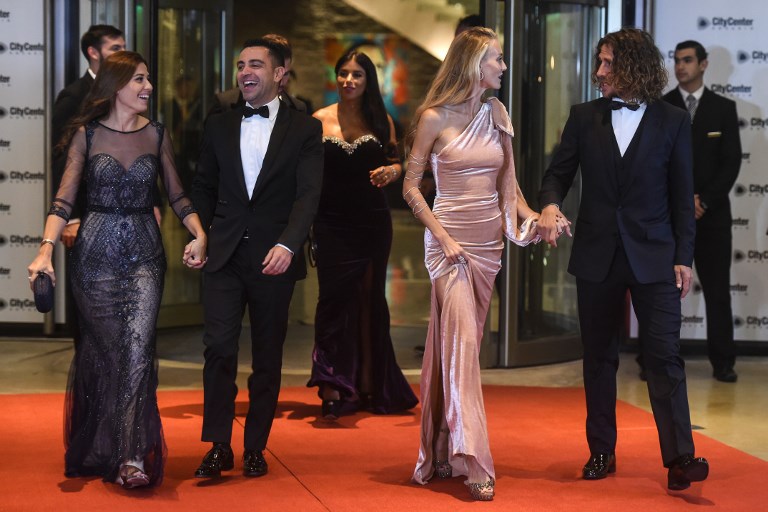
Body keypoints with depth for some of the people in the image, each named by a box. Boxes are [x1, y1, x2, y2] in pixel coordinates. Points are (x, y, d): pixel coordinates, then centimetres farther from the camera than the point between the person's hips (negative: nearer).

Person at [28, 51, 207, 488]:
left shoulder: (157, 136, 7)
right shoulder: (87, 134, 2)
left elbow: (177, 194, 11)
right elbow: (65, 199, -3)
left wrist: (199, 233, -4)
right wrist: (47, 249, -15)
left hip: (144, 254, 1)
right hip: (96, 252, -1)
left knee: (138, 348, -13)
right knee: (100, 350, 6)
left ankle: (132, 456, -13)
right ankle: (97, 448, 24)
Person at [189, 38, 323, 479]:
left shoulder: (305, 129, 1)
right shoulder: (219, 127, 11)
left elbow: (308, 194, -10)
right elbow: (204, 189, 18)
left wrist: (288, 244, -23)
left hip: (276, 257, -2)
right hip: (225, 257, 2)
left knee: (267, 357, 6)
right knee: (219, 348, -8)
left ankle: (255, 447, 16)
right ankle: (219, 447, -1)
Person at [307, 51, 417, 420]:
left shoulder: (380, 121, 6)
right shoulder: (319, 121, 1)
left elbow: (397, 161, 13)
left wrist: (392, 171, -10)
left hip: (372, 223, 2)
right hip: (332, 224, -2)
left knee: (370, 299, 8)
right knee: (335, 297, -10)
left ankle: (369, 385, 18)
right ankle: (333, 389, -10)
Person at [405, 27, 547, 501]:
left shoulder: (497, 114, 8)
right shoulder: (434, 118, -6)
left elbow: (508, 181, 11)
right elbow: (411, 186, -3)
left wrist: (526, 213, -8)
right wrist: (443, 237, -12)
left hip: (489, 241, 5)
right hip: (450, 241, -5)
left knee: (464, 344, 9)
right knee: (462, 342, -13)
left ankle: (444, 452, 18)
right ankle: (474, 463, -14)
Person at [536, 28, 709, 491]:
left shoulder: (673, 122, 0)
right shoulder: (584, 117, 6)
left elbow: (682, 196, 1)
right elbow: (559, 172, 7)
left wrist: (683, 258, -3)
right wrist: (550, 204, -16)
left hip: (653, 256, -3)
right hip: (598, 256, 3)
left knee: (665, 355, -9)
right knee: (599, 357, 10)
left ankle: (680, 457, -11)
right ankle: (602, 452, 20)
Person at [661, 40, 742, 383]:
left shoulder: (724, 108, 7)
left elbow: (732, 161, 1)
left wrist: (704, 201, -8)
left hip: (712, 213, 1)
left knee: (718, 290, 2)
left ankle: (722, 362, 6)